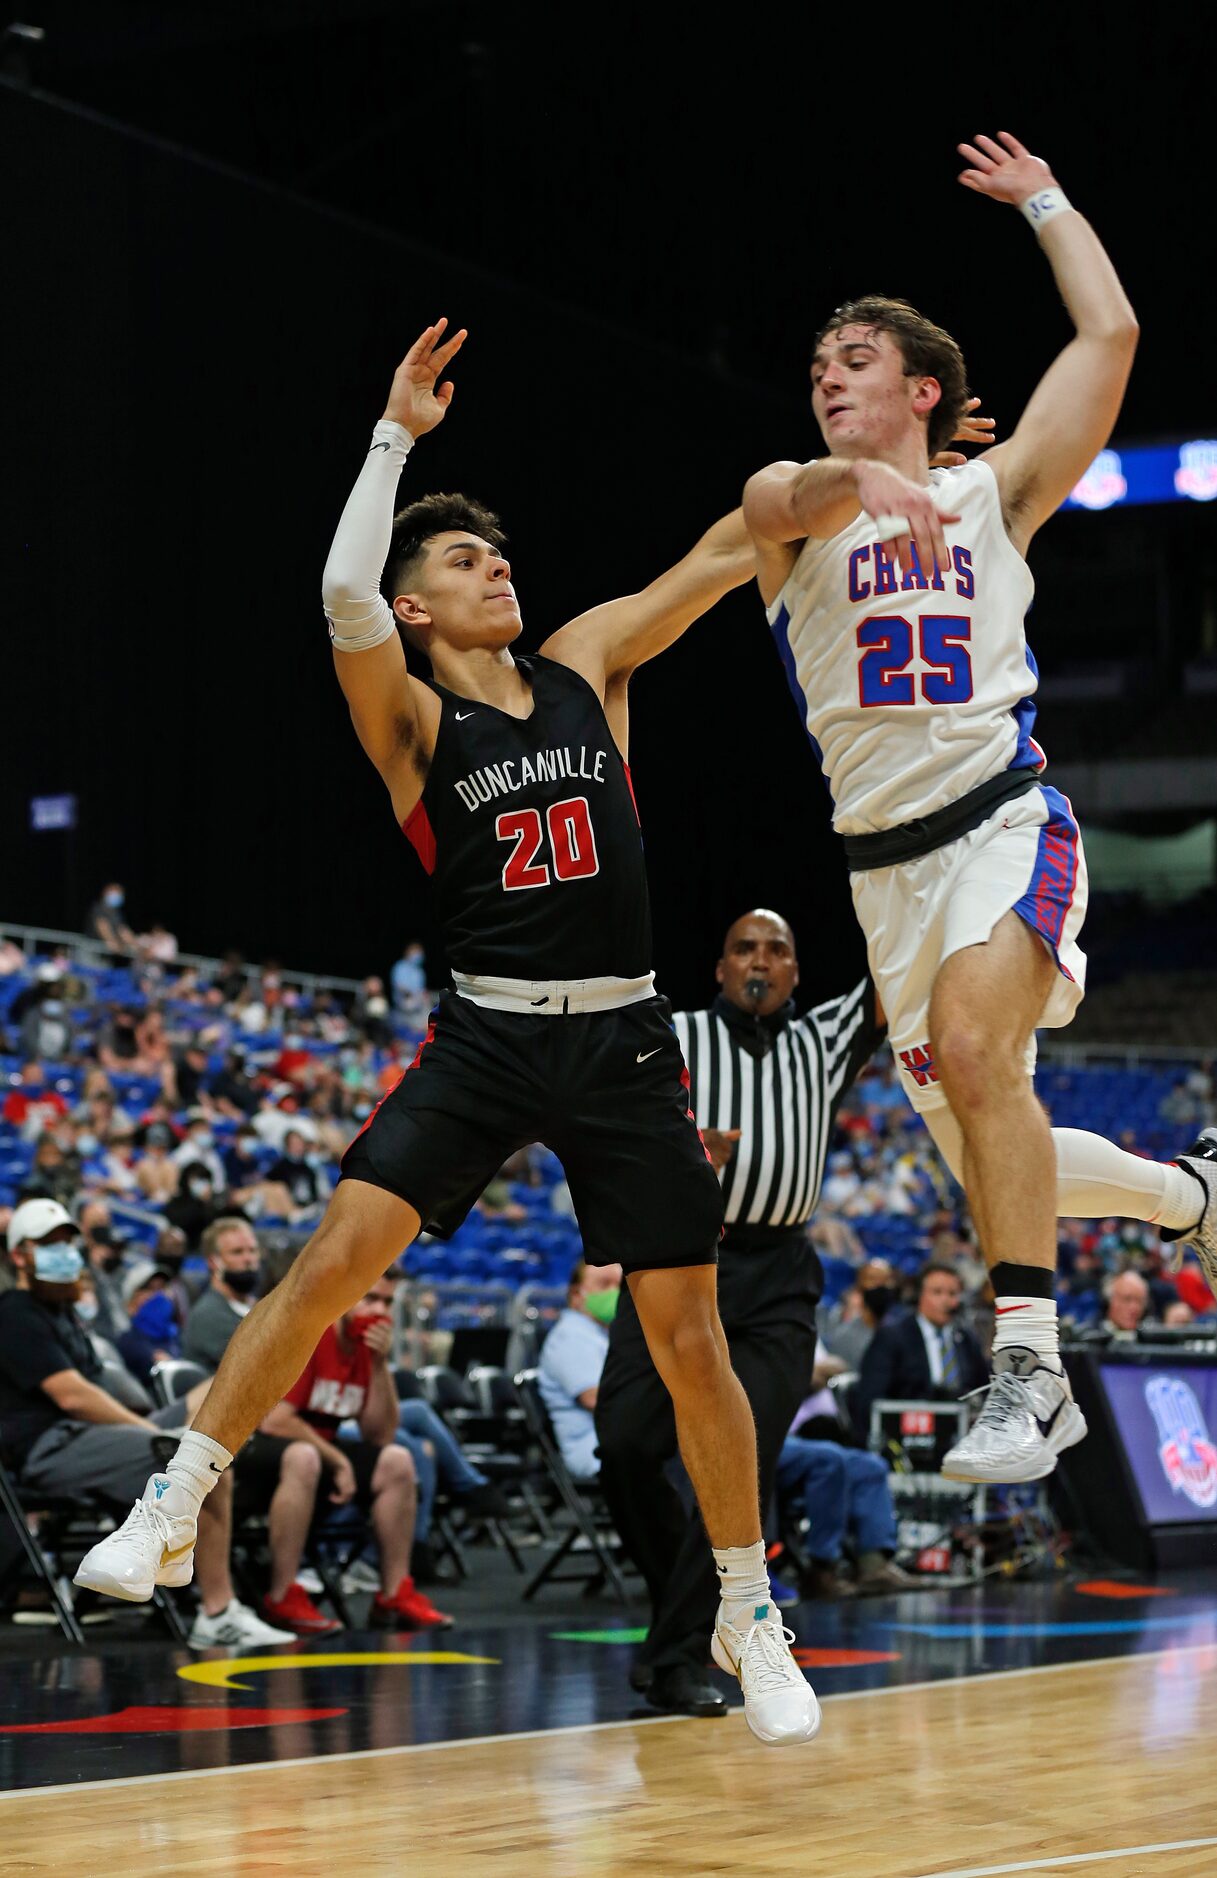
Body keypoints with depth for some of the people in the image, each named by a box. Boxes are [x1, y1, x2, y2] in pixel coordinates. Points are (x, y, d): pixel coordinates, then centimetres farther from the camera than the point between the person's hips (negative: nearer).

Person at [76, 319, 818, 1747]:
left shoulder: (585, 668, 10)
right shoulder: (411, 718, 0)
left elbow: (725, 557, 12)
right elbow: (343, 595, -20)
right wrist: (396, 434, -16)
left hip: (621, 1042, 2)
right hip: (486, 1036, -2)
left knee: (687, 1335, 2)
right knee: (334, 1257, -17)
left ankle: (749, 1617, 16)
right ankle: (174, 1506, -4)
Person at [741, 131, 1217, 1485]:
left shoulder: (993, 490, 11)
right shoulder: (792, 505, 11)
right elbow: (784, 500, -16)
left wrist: (1043, 200, 19)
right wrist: (866, 479, -37)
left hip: (1006, 823, -4)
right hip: (886, 859, 4)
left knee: (972, 1044, -30)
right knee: (985, 1152, 6)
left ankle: (1028, 1364, -29)